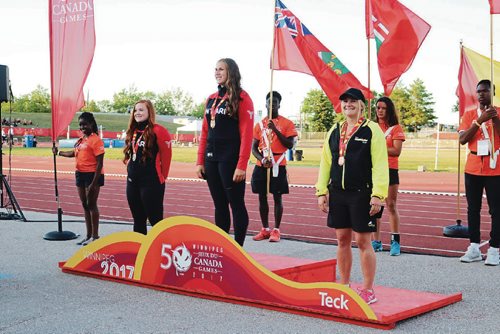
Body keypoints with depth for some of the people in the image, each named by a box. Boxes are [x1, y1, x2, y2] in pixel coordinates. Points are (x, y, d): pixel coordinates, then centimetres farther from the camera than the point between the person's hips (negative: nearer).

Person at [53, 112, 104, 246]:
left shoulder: (96, 140, -14)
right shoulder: (81, 140, 12)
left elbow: (99, 163, -17)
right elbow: (74, 153, 29)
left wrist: (94, 183, -21)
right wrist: (58, 152, 20)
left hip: (92, 174, -8)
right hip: (80, 174, 8)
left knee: (91, 204, -3)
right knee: (85, 204, 13)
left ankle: (95, 236, 6)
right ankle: (88, 235, 23)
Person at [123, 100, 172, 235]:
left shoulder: (158, 131, -11)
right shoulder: (132, 132, 12)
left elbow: (166, 155, -9)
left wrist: (161, 176, -3)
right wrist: (132, 169, 16)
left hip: (151, 182, -8)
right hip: (132, 181, 8)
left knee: (155, 220, -5)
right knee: (138, 219, 14)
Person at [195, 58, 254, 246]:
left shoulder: (242, 98, -5)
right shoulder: (211, 99, 15)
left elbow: (246, 134, -11)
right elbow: (205, 132, 16)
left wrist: (241, 166, -17)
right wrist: (200, 161, 9)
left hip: (230, 160, -7)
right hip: (211, 160, 7)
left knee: (236, 204, -1)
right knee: (219, 205, 11)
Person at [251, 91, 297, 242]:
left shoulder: (287, 123, 0)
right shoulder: (259, 124, 11)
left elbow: (290, 145, -8)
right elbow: (254, 147, 9)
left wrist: (275, 130, -15)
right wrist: (262, 159, -10)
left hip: (278, 165, -4)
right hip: (261, 166, 4)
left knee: (277, 197, -1)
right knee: (262, 197, 6)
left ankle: (276, 230, 6)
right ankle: (265, 229, 15)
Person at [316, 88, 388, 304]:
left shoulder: (372, 130, -5)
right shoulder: (334, 131, 12)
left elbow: (380, 165, -10)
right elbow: (325, 162, 15)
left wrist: (378, 195, -17)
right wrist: (321, 191, 9)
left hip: (361, 194, -5)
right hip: (337, 194, 5)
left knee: (363, 241, -2)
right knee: (342, 240, 11)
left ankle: (368, 290, 9)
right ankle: (344, 285, 22)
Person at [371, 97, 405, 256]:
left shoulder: (396, 128, -1)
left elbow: (396, 151, -11)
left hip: (390, 170, -4)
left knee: (391, 205, -3)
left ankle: (395, 242, 0)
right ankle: (376, 241, 14)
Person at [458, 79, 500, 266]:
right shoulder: (469, 115, 8)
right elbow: (462, 139, -5)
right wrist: (480, 121, -14)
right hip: (473, 169, 3)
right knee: (473, 209, 5)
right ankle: (474, 248, 10)